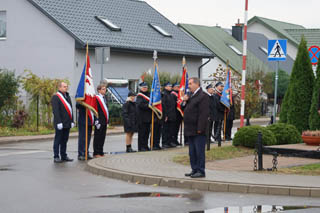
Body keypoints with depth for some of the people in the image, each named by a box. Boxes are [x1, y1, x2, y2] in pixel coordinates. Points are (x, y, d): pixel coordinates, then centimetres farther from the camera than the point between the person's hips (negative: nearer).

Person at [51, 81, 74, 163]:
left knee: (64, 140, 12)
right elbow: (55, 111, -15)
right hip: (60, 124, -7)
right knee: (58, 140, -3)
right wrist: (59, 122, -20)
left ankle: (64, 156, 18)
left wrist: (72, 121, 15)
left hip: (67, 124, 7)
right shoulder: (55, 97, -8)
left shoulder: (67, 96, 17)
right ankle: (56, 157, 0)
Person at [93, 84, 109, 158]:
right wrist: (97, 121, -19)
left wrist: (107, 120, 16)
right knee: (97, 137, -3)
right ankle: (96, 153, 0)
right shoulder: (96, 98, -11)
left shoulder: (104, 98, 17)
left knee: (102, 137, 11)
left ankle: (100, 152, 16)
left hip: (104, 121, 8)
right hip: (99, 122, -8)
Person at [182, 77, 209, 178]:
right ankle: (194, 169, 20)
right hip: (190, 130, 9)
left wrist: (200, 128, -22)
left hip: (198, 130, -9)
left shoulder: (203, 96, -12)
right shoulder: (191, 96, 18)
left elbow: (203, 114, -18)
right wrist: (184, 102, 2)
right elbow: (184, 109, 23)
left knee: (199, 151, -5)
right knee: (192, 152, 13)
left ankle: (201, 171, 0)